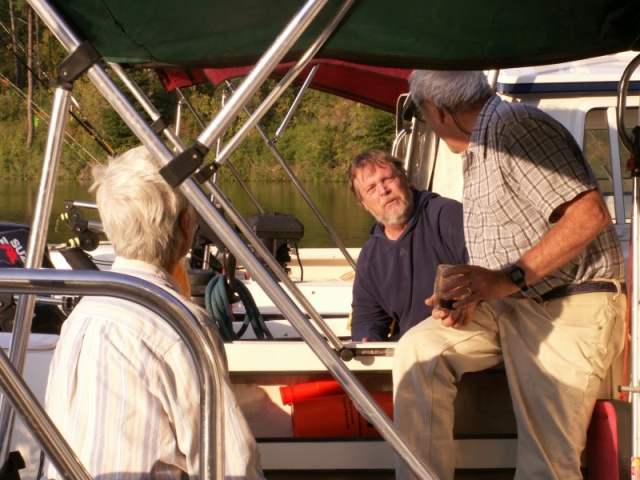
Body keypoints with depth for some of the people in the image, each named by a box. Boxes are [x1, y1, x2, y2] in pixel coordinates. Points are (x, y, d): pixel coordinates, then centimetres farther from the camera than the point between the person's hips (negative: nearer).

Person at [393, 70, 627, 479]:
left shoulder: (515, 126, -15)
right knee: (419, 350, -11)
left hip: (569, 311, -9)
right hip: (506, 306, 9)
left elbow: (589, 214, -24)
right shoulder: (477, 152, 16)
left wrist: (509, 278, -25)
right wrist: (470, 296, 1)